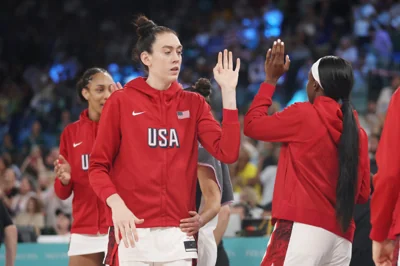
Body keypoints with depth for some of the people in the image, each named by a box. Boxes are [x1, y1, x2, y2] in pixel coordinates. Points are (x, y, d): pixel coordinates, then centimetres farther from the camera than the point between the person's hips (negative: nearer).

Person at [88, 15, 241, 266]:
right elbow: (98, 166, 1)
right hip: (133, 231, -3)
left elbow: (227, 153, -3)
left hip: (178, 234, 3)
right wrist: (117, 204, -18)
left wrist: (228, 91, -6)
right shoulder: (121, 101, 1)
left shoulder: (193, 103, 9)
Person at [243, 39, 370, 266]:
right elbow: (362, 193, 15)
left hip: (303, 228, -7)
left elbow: (252, 124, 9)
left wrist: (271, 80, 16)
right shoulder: (358, 132, 12)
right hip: (342, 237, 7)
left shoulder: (303, 115, -3)